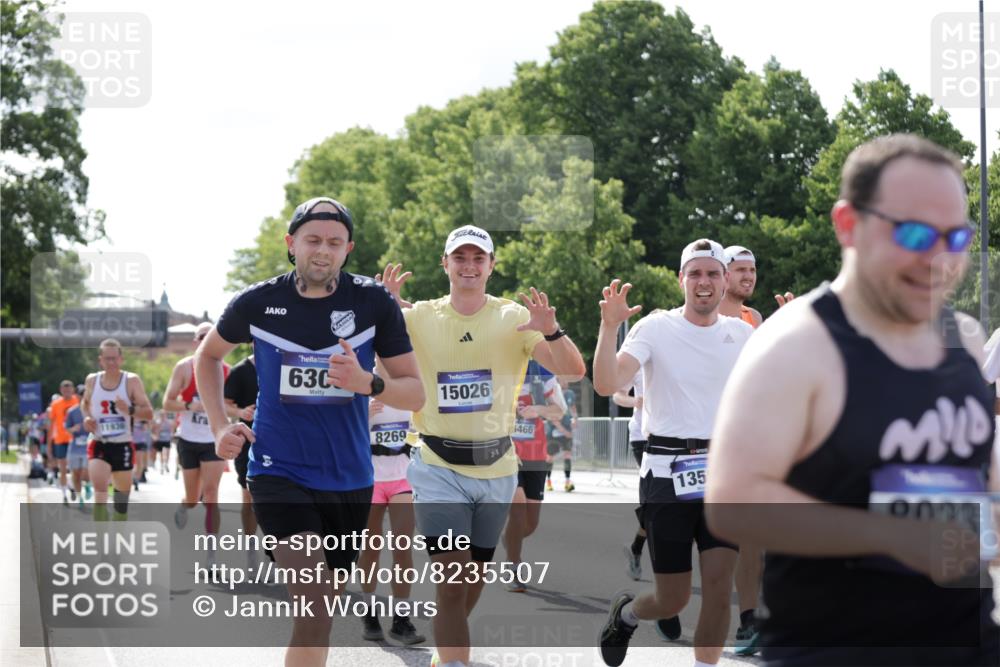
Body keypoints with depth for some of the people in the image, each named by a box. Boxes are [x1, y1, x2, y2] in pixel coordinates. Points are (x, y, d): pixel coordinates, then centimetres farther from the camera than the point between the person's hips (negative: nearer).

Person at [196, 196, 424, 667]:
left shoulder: (374, 302, -6)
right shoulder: (258, 302, -5)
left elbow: (415, 394, -4)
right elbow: (208, 355, 15)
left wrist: (367, 383, -23)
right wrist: (220, 425, 4)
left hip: (348, 479, 3)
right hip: (279, 472, -2)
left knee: (321, 604, 15)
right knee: (314, 602, -22)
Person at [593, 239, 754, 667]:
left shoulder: (741, 333, 8)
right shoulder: (656, 328, -5)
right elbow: (606, 385, -16)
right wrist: (609, 327, -28)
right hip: (667, 473, -3)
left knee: (719, 587, -9)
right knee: (671, 602, 2)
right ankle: (625, 612, 37)